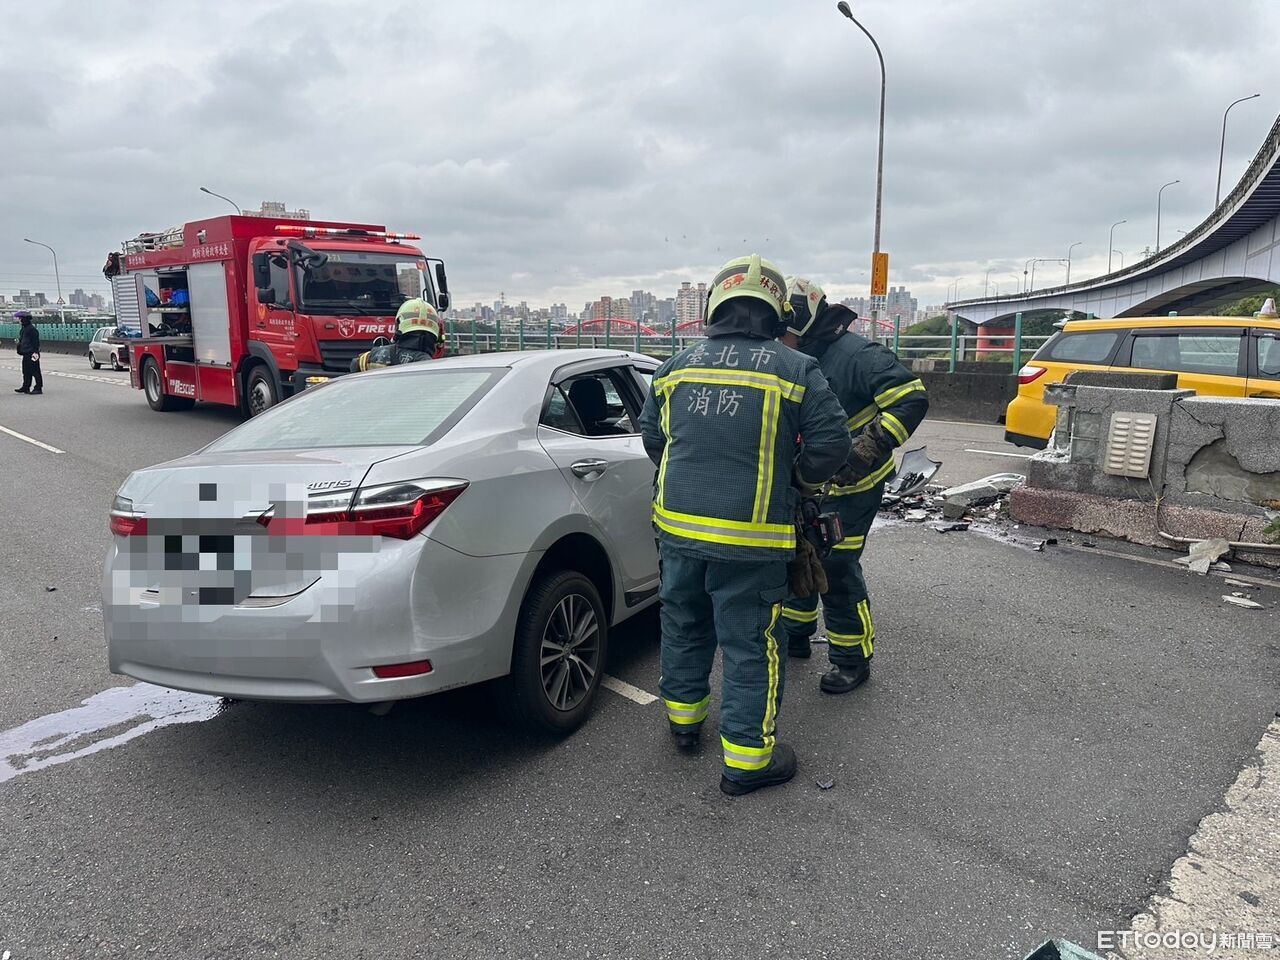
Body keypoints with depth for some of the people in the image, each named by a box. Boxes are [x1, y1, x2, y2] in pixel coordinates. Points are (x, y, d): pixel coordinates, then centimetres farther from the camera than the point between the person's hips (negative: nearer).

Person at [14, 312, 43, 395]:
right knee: (26, 371, 14)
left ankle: (38, 388, -3)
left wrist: (35, 352, -21)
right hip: (26, 354, 10)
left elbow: (36, 341, -18)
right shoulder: (24, 329, 15)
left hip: (32, 354, -10)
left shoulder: (31, 329, -15)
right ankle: (26, 387, 21)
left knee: (35, 371, -6)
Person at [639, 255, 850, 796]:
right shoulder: (795, 371, -7)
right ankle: (746, 760, 17)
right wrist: (795, 475, 12)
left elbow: (651, 437, 14)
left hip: (678, 525, 5)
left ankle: (684, 719, 41)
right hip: (749, 538, -4)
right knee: (749, 645, 7)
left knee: (683, 623, 22)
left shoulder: (678, 366, 5)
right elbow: (831, 445, -7)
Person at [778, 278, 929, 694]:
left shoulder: (857, 355, -21)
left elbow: (911, 399, -27)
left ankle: (853, 659, 10)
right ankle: (794, 635, 34)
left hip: (850, 487, -8)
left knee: (836, 569, -6)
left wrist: (869, 449, -33)